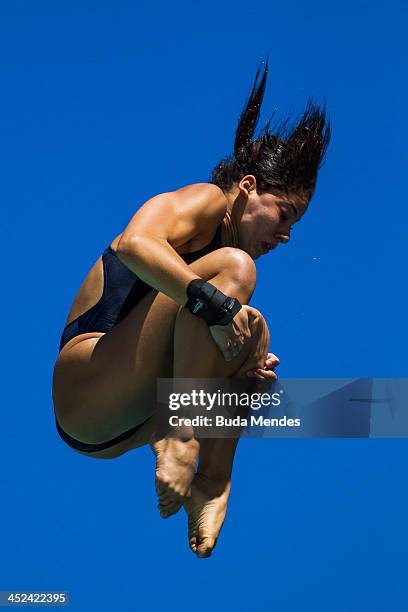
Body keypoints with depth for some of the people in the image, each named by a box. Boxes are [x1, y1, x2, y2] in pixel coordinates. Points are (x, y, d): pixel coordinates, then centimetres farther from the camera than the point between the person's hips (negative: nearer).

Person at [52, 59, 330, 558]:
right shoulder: (206, 200, 0)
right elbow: (132, 244, -22)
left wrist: (249, 365, -3)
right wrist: (213, 301, -29)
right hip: (87, 390, -9)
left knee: (253, 327, 5)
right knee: (233, 267, -18)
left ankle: (214, 482, -7)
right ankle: (180, 437, -25)